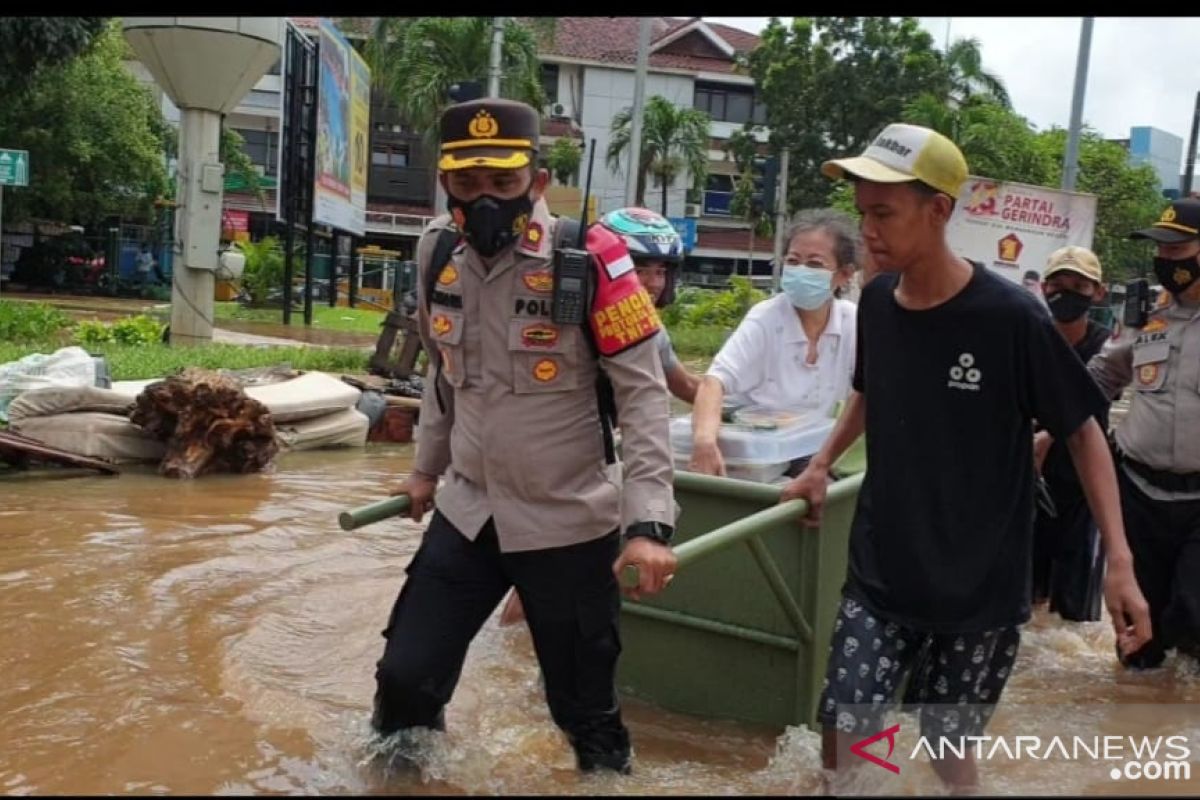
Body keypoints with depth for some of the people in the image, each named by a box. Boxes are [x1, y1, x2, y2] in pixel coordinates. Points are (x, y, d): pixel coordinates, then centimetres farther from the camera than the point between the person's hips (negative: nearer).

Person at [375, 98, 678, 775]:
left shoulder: (588, 260, -16)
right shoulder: (440, 254, 1)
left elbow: (644, 391, -16)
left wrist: (649, 521, -23)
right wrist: (427, 468, 23)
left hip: (569, 524, -4)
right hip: (466, 514, 5)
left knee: (585, 710, 10)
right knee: (404, 680, 11)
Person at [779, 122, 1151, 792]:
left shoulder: (1011, 317, -18)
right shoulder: (877, 301, -3)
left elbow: (1082, 430, -8)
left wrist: (1119, 559, -14)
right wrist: (821, 466, 11)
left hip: (980, 591, -3)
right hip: (879, 575, 4)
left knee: (950, 754, 10)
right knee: (841, 739, 3)